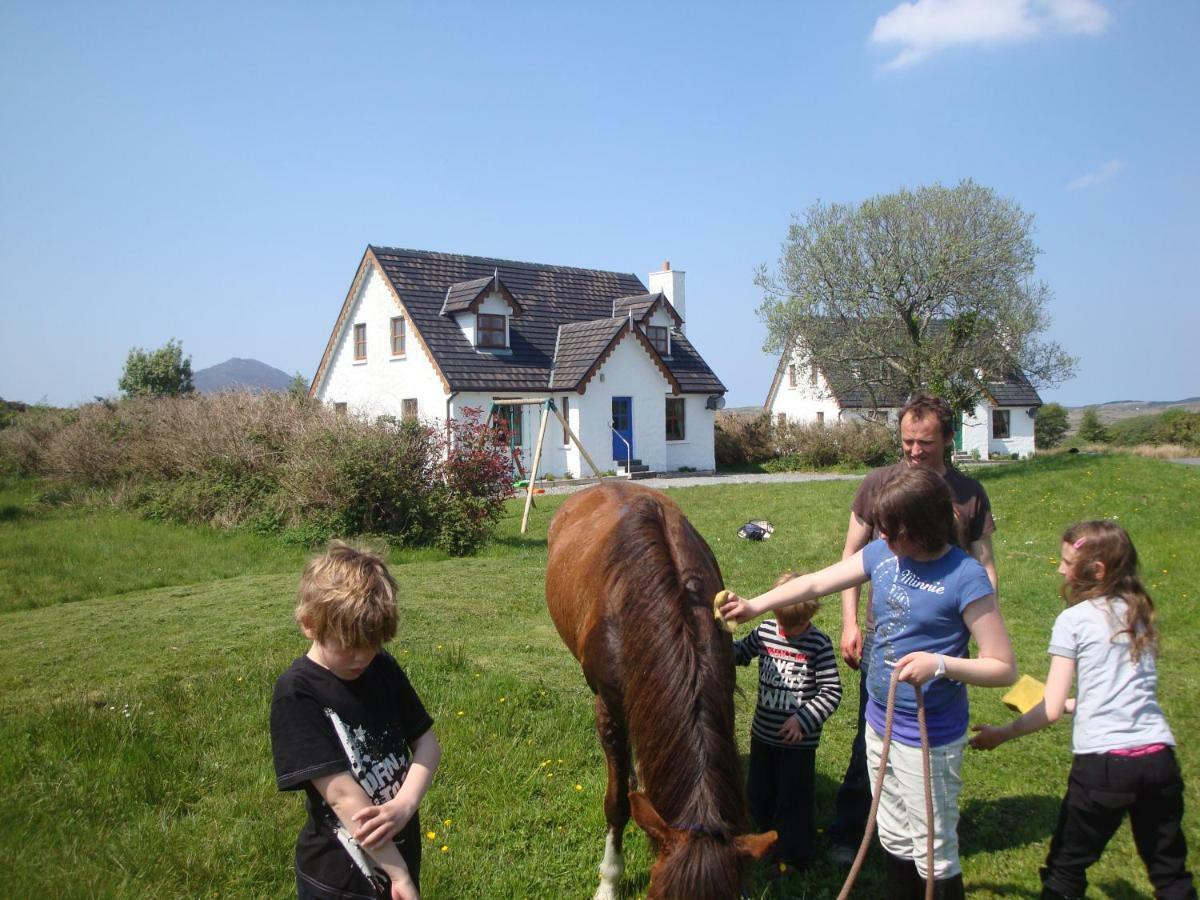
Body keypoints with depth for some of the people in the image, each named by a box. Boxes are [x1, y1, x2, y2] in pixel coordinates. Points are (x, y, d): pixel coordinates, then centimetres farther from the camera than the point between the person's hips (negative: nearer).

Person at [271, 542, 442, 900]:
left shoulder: (383, 669, -2)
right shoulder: (297, 693, -19)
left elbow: (427, 742, 1)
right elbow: (342, 794, -23)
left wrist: (405, 804, -18)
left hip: (402, 853, 5)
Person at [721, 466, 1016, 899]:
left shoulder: (965, 579, -21)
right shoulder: (882, 553, -2)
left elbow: (1004, 668, -18)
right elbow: (815, 583, 7)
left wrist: (938, 664, -31)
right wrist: (755, 606, 3)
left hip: (928, 737, -6)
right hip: (880, 721, 7)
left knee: (934, 854, 7)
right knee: (895, 841, 23)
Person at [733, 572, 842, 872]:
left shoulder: (818, 643, -17)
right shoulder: (765, 631, -5)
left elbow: (831, 692, -15)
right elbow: (740, 653, 12)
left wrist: (803, 719, -22)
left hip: (798, 740, -5)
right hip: (763, 733, 5)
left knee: (793, 799, 7)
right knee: (758, 792, 20)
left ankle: (794, 856, 25)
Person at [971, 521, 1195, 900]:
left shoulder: (1073, 620, -6)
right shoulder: (1138, 613, 10)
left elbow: (1052, 710, -7)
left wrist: (1000, 734, 5)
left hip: (1103, 762, -5)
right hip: (1159, 755, 6)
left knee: (1066, 869, 11)